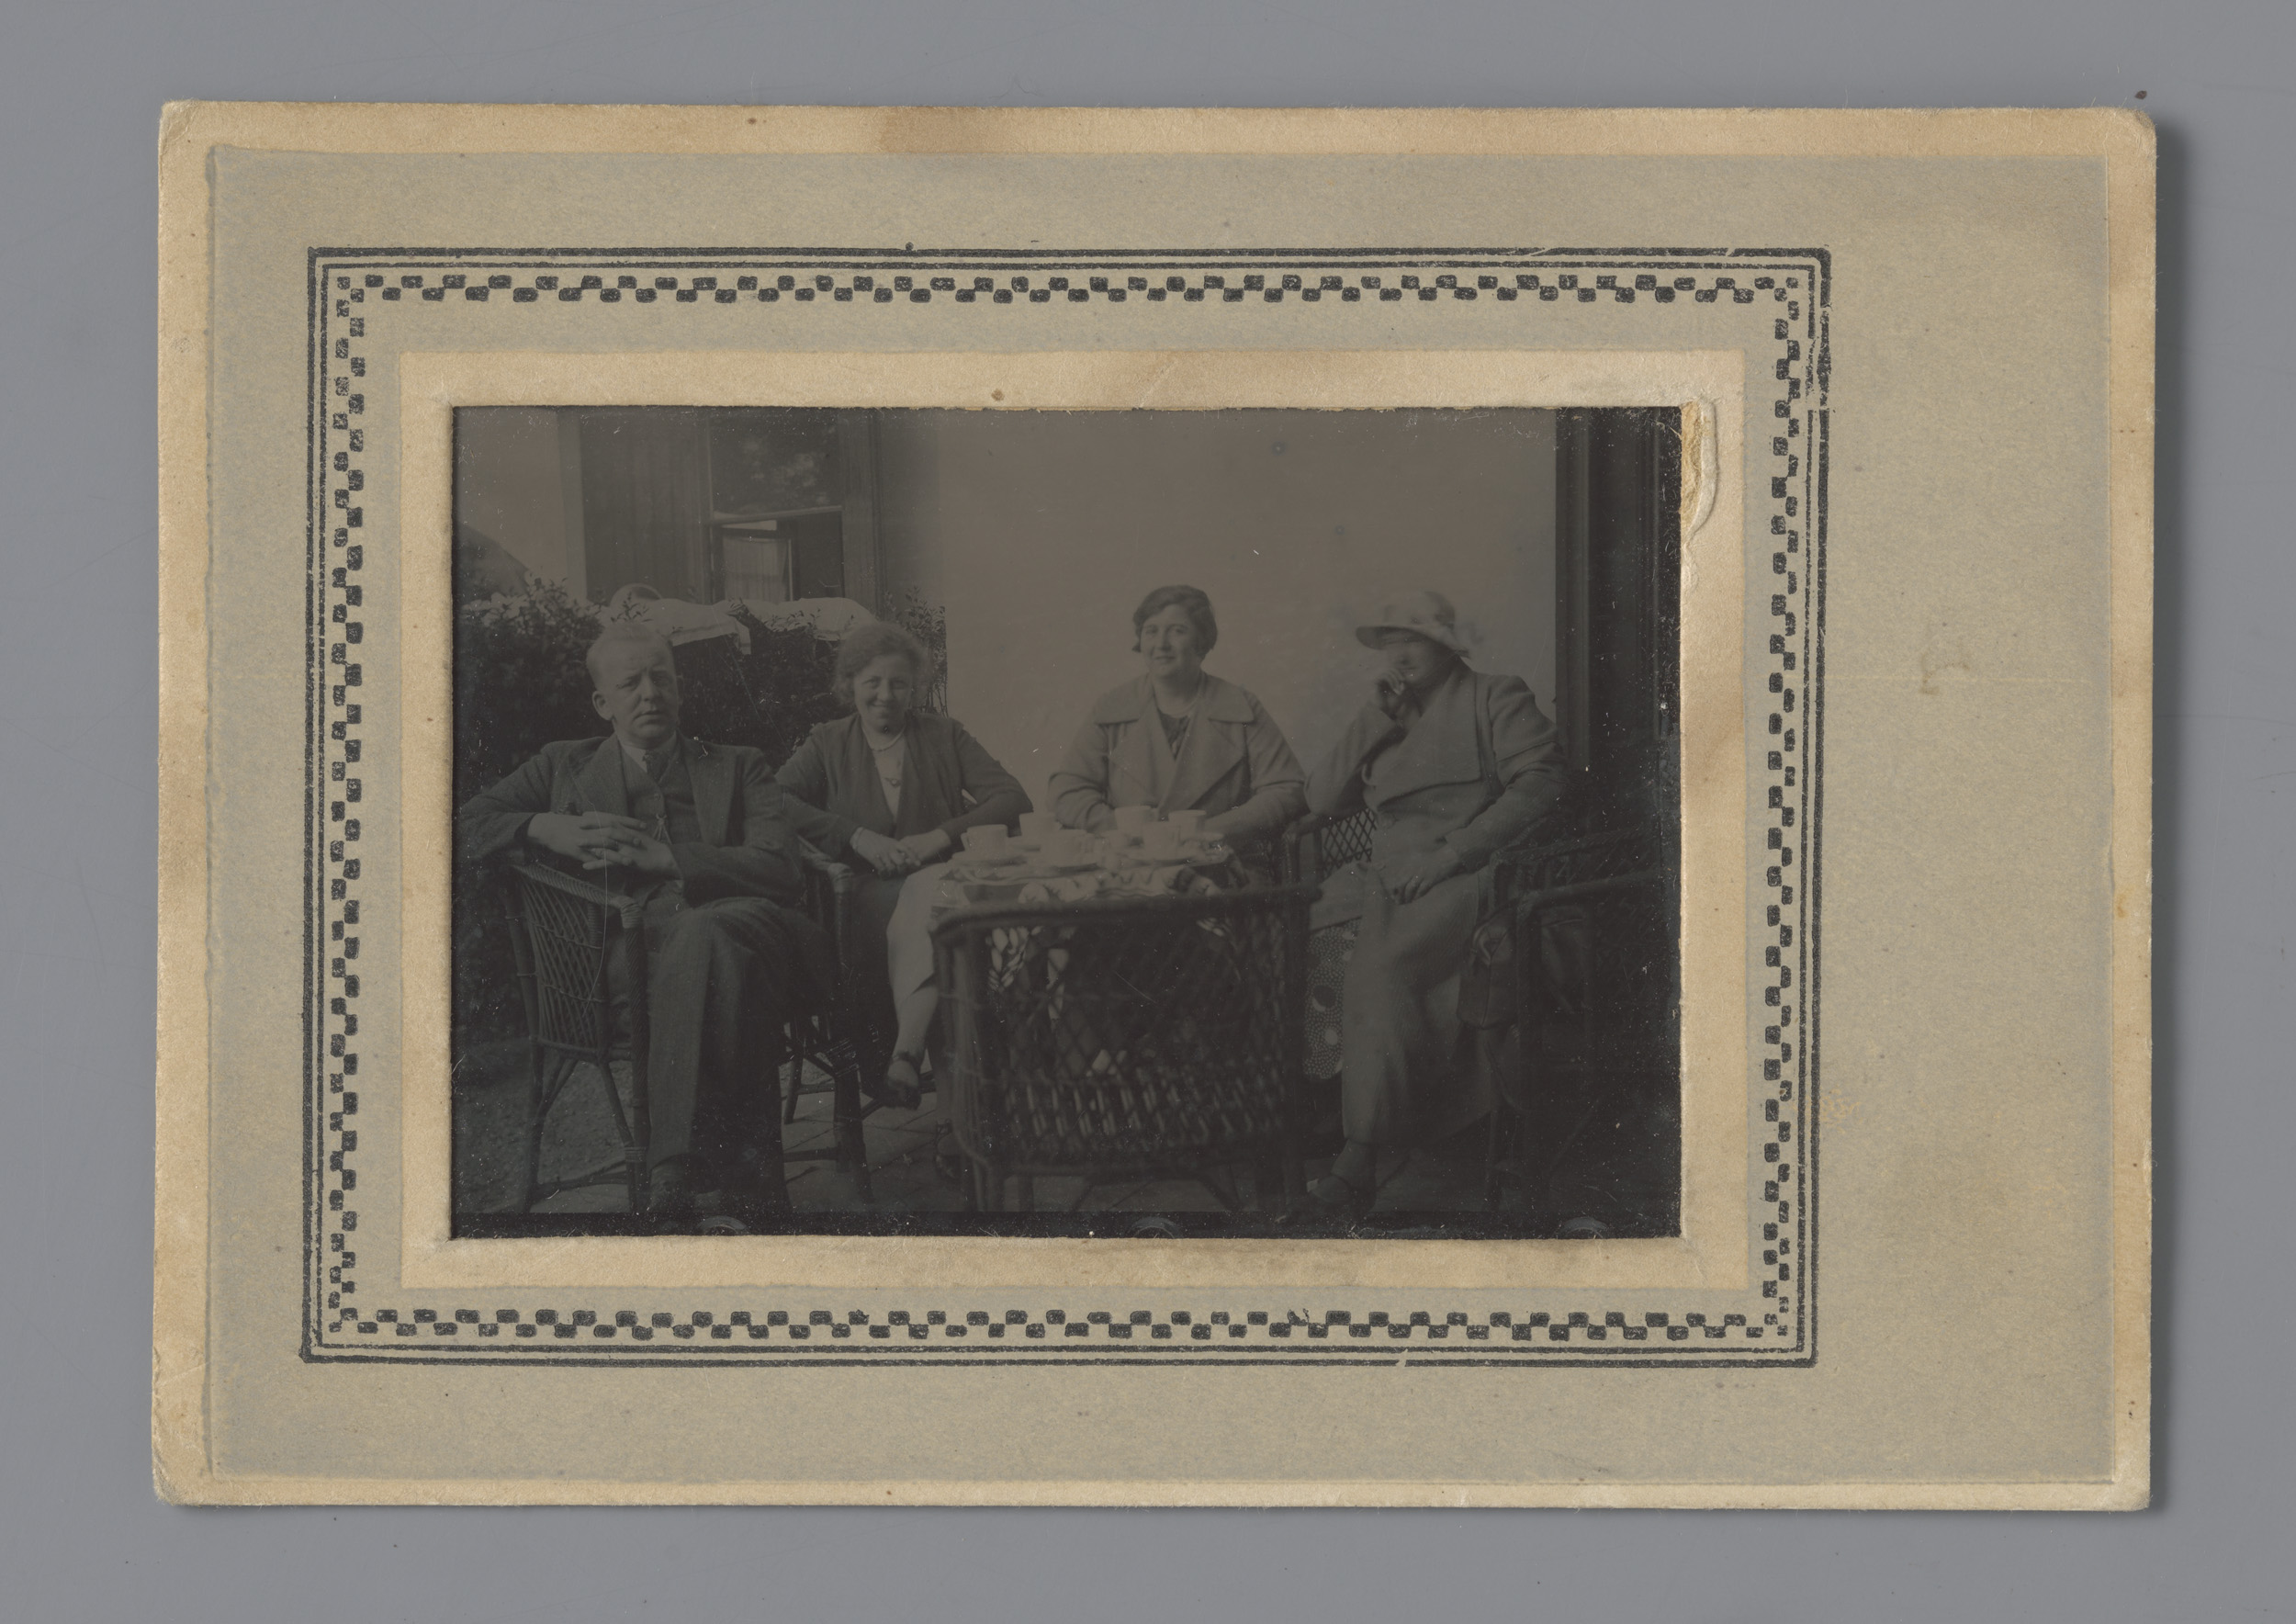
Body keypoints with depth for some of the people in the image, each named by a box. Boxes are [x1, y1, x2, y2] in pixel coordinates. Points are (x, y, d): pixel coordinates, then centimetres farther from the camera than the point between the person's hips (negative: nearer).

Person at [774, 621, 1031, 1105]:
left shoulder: (944, 736, 18)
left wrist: (941, 836, -8)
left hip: (936, 877, 0)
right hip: (865, 892, 0)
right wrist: (858, 836, -13)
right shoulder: (828, 745, 18)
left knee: (922, 901, -38)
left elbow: (1014, 800, 7)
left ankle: (905, 1055, -52)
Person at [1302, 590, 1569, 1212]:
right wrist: (1375, 721, 6)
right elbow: (1322, 799, 18)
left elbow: (1540, 781, -6)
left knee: (1375, 971, -32)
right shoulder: (1382, 718, 27)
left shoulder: (1494, 699, 9)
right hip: (1385, 876, 7)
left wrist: (1453, 851, -13)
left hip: (1464, 875, -7)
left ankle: (1361, 1156, -36)